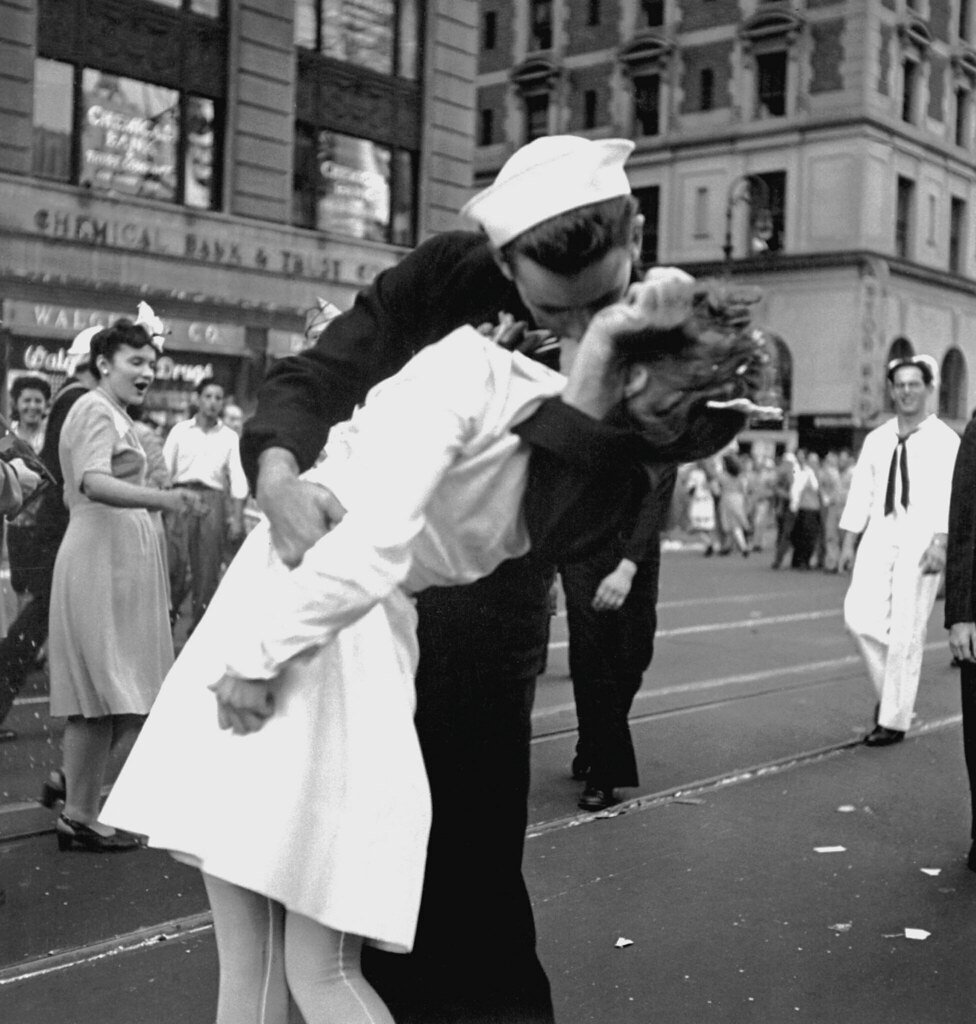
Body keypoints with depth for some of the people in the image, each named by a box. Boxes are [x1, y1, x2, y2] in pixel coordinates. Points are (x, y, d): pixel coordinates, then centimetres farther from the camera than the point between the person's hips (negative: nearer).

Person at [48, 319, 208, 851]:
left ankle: (72, 782, 23)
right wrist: (163, 498, -43)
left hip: (119, 558, 10)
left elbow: (73, 494, 27)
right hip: (104, 560, -10)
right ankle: (79, 818, -3)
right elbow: (94, 483, -28)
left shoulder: (112, 413, 22)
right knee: (105, 690, -8)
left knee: (104, 694, 13)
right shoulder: (95, 410, -10)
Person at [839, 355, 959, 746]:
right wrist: (848, 541, 8)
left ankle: (894, 720, 9)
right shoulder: (877, 439, 13)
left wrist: (940, 543, -22)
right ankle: (889, 691, 16)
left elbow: (949, 494, -11)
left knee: (906, 633, -3)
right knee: (860, 617, -8)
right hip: (879, 537, 4)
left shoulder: (944, 440, -1)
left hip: (920, 541, -4)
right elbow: (861, 490, 13)